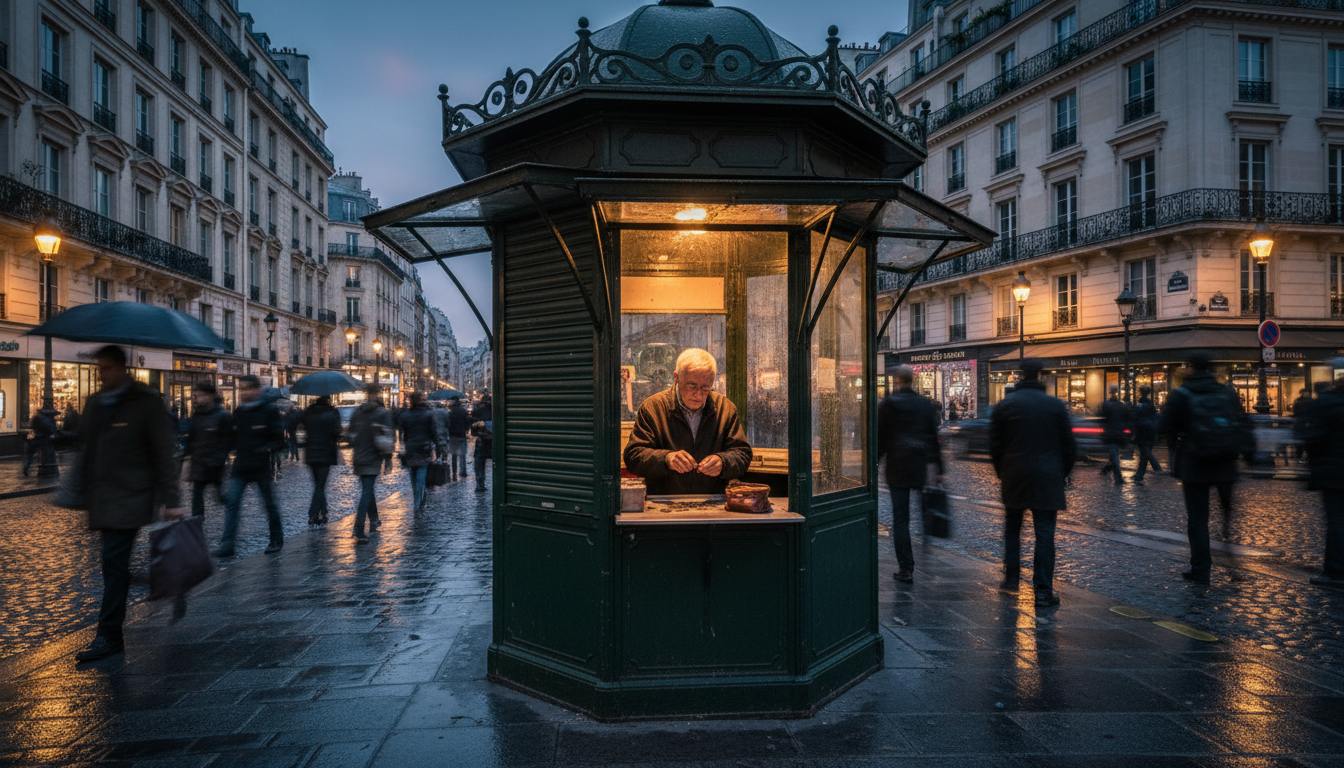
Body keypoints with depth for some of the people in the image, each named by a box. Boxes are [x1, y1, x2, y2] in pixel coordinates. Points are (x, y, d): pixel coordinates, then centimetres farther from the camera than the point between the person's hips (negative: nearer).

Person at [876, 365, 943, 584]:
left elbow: (879, 438, -3)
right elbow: (935, 438, 6)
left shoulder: (887, 405, -4)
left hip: (897, 467, -2)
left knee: (900, 518, 1)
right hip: (921, 467, 3)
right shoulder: (926, 405, 4)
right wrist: (939, 469, 10)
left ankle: (906, 568, 1)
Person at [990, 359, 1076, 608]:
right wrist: (1064, 473, 16)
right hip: (1048, 478, -1)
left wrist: (1001, 472, 15)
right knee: (1045, 533, 0)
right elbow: (1068, 445, 4)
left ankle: (1011, 578, 22)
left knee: (1012, 528, 17)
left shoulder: (1004, 405, 0)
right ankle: (1043, 591, 0)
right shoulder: (1056, 405, 0)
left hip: (1014, 477, 1)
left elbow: (995, 445, 3)